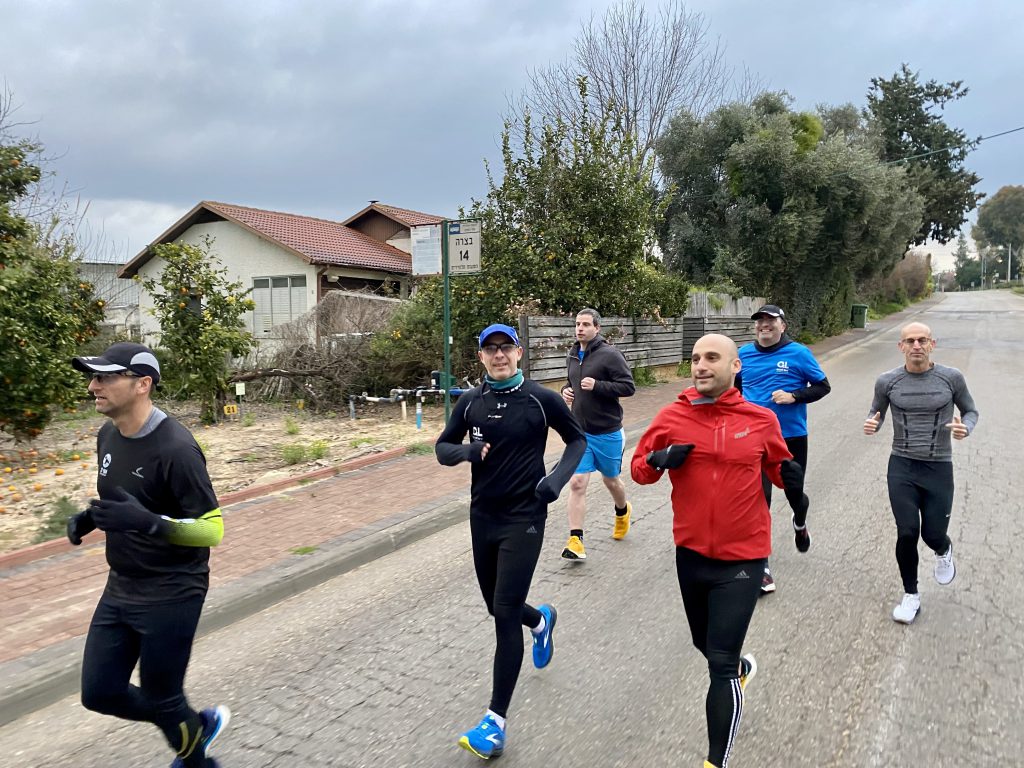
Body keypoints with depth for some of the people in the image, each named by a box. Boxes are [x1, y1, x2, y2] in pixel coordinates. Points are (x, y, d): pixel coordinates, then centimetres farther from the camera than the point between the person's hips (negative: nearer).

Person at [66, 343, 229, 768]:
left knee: (161, 698, 8)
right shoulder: (108, 436, 2)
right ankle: (197, 725, 36)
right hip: (120, 589, 8)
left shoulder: (175, 448, -24)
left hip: (171, 595, -8)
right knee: (100, 693, 14)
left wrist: (146, 521, -35)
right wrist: (90, 517, -1)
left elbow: (213, 529, -21)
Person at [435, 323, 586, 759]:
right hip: (482, 517, 5)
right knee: (498, 607, 17)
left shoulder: (542, 400, -8)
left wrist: (558, 477, -13)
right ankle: (541, 620, 53)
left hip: (524, 520, -4)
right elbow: (442, 448, 8)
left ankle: (496, 722, 3)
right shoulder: (471, 402, 1)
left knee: (506, 614, -8)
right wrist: (467, 451, -15)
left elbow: (577, 440, 5)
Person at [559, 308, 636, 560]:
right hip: (579, 432, 4)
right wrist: (566, 390, 1)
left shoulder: (610, 355, -14)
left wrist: (597, 385, -25)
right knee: (577, 484, -5)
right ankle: (575, 541, -2)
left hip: (607, 433, -4)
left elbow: (628, 386, -16)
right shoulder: (573, 356, 6)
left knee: (611, 480, 17)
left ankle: (622, 512, 49)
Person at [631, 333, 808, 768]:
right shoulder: (672, 417, -6)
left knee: (720, 664, -2)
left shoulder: (761, 420, -5)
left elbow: (776, 464, 13)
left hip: (742, 560, -3)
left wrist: (789, 475, -7)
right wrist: (658, 460, -19)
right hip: (690, 554, 3)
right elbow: (639, 468, 1)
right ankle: (741, 669, 60)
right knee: (706, 645, 24)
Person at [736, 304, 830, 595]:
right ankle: (761, 565, 1)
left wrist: (794, 396, -19)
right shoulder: (744, 354, 2)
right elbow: (735, 386, 17)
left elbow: (823, 386, -3)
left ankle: (800, 524, 54)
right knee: (759, 499, -4)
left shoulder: (798, 353, -7)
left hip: (793, 436, -1)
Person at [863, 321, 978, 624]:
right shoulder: (887, 381, -5)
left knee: (933, 534, 4)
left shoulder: (951, 378, -6)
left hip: (939, 468, 0)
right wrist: (871, 424, -15)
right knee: (907, 533, -5)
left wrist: (965, 428, -14)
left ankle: (944, 551, 44)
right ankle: (911, 596, 17)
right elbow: (876, 413, 9)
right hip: (901, 467, 0)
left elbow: (971, 411, 8)